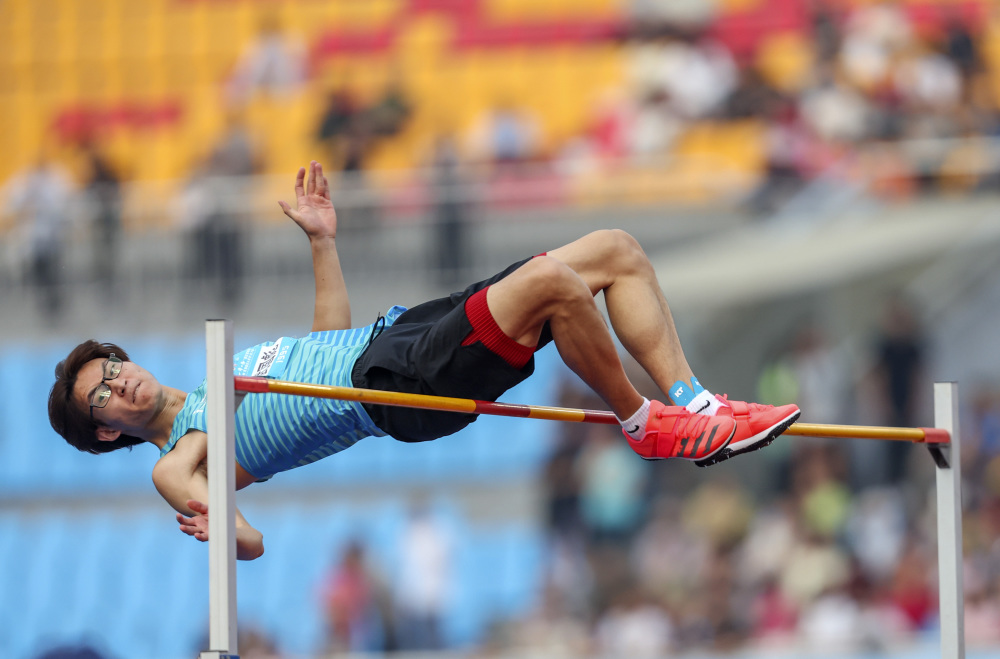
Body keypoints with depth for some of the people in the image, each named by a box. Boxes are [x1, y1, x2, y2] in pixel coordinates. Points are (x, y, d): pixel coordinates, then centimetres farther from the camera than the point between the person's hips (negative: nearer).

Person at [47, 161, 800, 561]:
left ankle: (689, 402, -5)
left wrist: (323, 242, 28)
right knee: (552, 279, -32)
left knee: (617, 251, -1)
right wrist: (217, 526, -33)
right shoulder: (177, 461, 2)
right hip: (402, 381, -9)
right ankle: (646, 426, -16)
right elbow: (249, 541, -11)